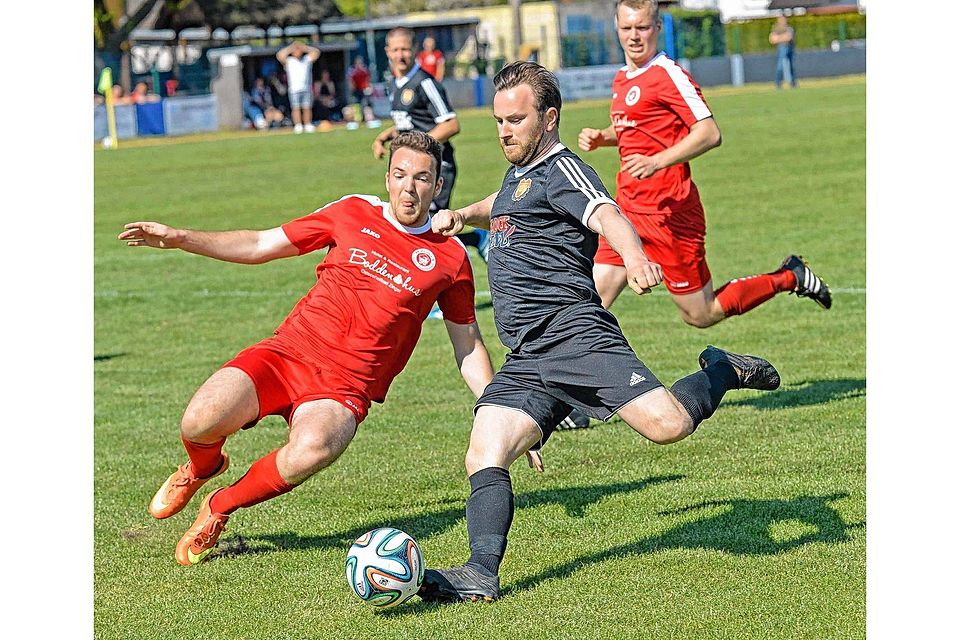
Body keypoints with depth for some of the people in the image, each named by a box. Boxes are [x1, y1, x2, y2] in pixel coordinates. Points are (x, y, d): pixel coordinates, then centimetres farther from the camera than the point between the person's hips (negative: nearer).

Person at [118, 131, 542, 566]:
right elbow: (261, 246, 14)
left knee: (310, 452, -36)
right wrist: (178, 238, 5)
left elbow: (469, 348, 16)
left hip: (346, 386, -1)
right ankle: (202, 468, 16)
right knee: (200, 421, -25)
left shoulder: (450, 259, 6)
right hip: (289, 351, 2)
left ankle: (219, 508, -6)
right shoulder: (354, 214, 8)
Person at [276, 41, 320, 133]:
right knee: (296, 108, -9)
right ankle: (298, 126, -11)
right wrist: (290, 48, 1)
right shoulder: (288, 61, 9)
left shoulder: (307, 59, 16)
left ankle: (308, 125, -1)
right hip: (294, 89, -2)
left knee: (307, 107, -3)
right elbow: (280, 55, -6)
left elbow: (316, 52, 9)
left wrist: (304, 47, 8)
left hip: (306, 88, 2)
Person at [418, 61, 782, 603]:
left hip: (573, 333, -8)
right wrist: (464, 215, 35)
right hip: (524, 361, 8)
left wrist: (634, 257, -45)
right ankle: (481, 572, -22)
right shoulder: (517, 174, 26)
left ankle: (721, 374, 8)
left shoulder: (561, 171, -2)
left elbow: (607, 214, -24)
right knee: (484, 460, -12)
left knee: (666, 425, -21)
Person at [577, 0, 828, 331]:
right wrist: (601, 137, 12)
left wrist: (656, 162, -30)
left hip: (668, 211, -8)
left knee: (700, 315, 1)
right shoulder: (622, 78, 14)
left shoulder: (667, 74, -13)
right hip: (628, 206, 8)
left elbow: (710, 133, -21)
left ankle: (789, 278, 17)